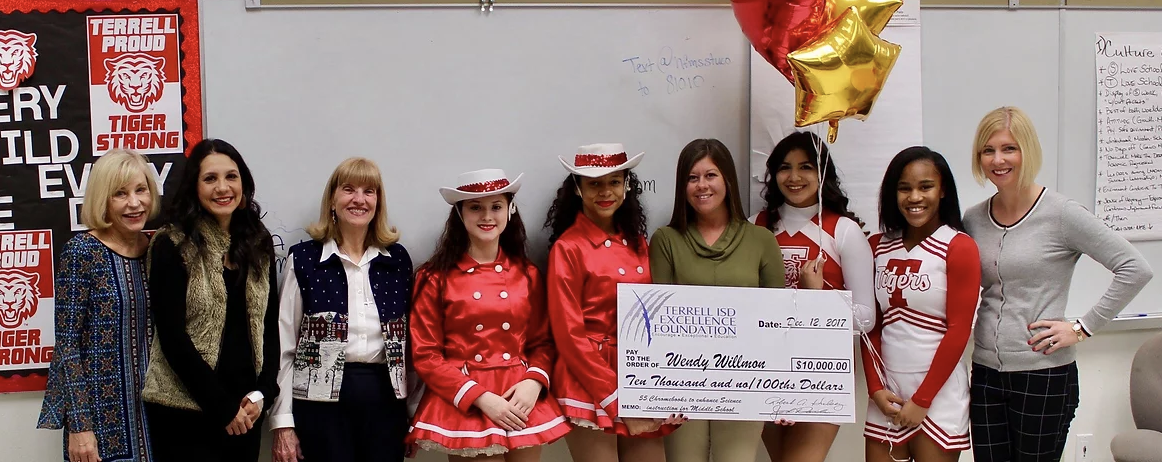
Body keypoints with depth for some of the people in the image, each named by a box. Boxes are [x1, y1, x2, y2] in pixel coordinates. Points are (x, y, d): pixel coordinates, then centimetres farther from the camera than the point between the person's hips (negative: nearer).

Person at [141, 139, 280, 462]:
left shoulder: (259, 243, 7)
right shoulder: (172, 246, -8)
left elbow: (269, 325, 8)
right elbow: (172, 338, -12)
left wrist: (261, 393, -5)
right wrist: (223, 407, -12)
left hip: (245, 410, 4)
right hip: (184, 410, -4)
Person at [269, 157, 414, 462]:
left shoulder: (398, 259, 7)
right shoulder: (303, 259, -1)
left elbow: (411, 339, 11)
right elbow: (283, 346, -1)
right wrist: (283, 423, -5)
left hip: (386, 398, 3)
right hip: (322, 399, -2)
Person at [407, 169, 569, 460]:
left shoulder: (528, 274, 7)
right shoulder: (435, 278, -4)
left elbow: (542, 342, 10)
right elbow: (425, 355, -6)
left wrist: (534, 382, -11)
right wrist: (481, 398, -15)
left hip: (522, 403, 3)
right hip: (464, 407, -3)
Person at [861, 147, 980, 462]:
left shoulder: (959, 247, -7)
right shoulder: (878, 247, 6)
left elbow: (958, 329, -10)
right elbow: (870, 324, 7)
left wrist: (922, 399, -10)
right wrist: (875, 388, -3)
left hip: (939, 391, -4)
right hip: (886, 390, 4)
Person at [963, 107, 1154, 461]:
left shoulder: (1060, 214, -9)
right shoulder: (973, 220, 6)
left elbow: (1136, 269, -13)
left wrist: (1082, 328, -12)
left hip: (1044, 375, -4)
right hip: (986, 373, 5)